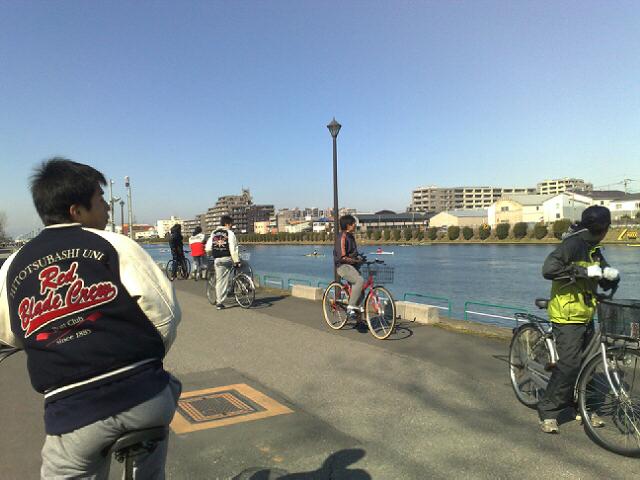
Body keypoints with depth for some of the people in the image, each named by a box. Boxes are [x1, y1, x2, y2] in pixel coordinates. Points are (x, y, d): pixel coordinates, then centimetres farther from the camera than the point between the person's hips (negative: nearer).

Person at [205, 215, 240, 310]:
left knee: (219, 280, 11)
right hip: (227, 259, -4)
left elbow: (208, 248, 9)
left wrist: (212, 255, 29)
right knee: (225, 281, 12)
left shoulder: (213, 233, 12)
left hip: (217, 259, 4)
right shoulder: (230, 233, -5)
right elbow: (233, 248, -12)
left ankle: (219, 301, 14)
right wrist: (237, 261, -10)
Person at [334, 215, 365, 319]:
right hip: (344, 266, -9)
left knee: (359, 291, 4)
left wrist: (359, 257, 8)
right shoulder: (342, 237, -14)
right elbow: (342, 257, -20)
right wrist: (355, 261, -22)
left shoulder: (351, 236, 15)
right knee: (360, 280, -31)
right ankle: (351, 307, -25)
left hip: (352, 266, 9)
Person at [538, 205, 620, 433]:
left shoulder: (595, 250, 15)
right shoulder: (572, 244, -14)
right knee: (569, 364, -12)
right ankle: (548, 412, -1)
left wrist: (611, 274, -5)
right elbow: (549, 269, -27)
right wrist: (584, 271, -26)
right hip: (567, 316, -9)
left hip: (586, 317, 9)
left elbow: (605, 284, 18)